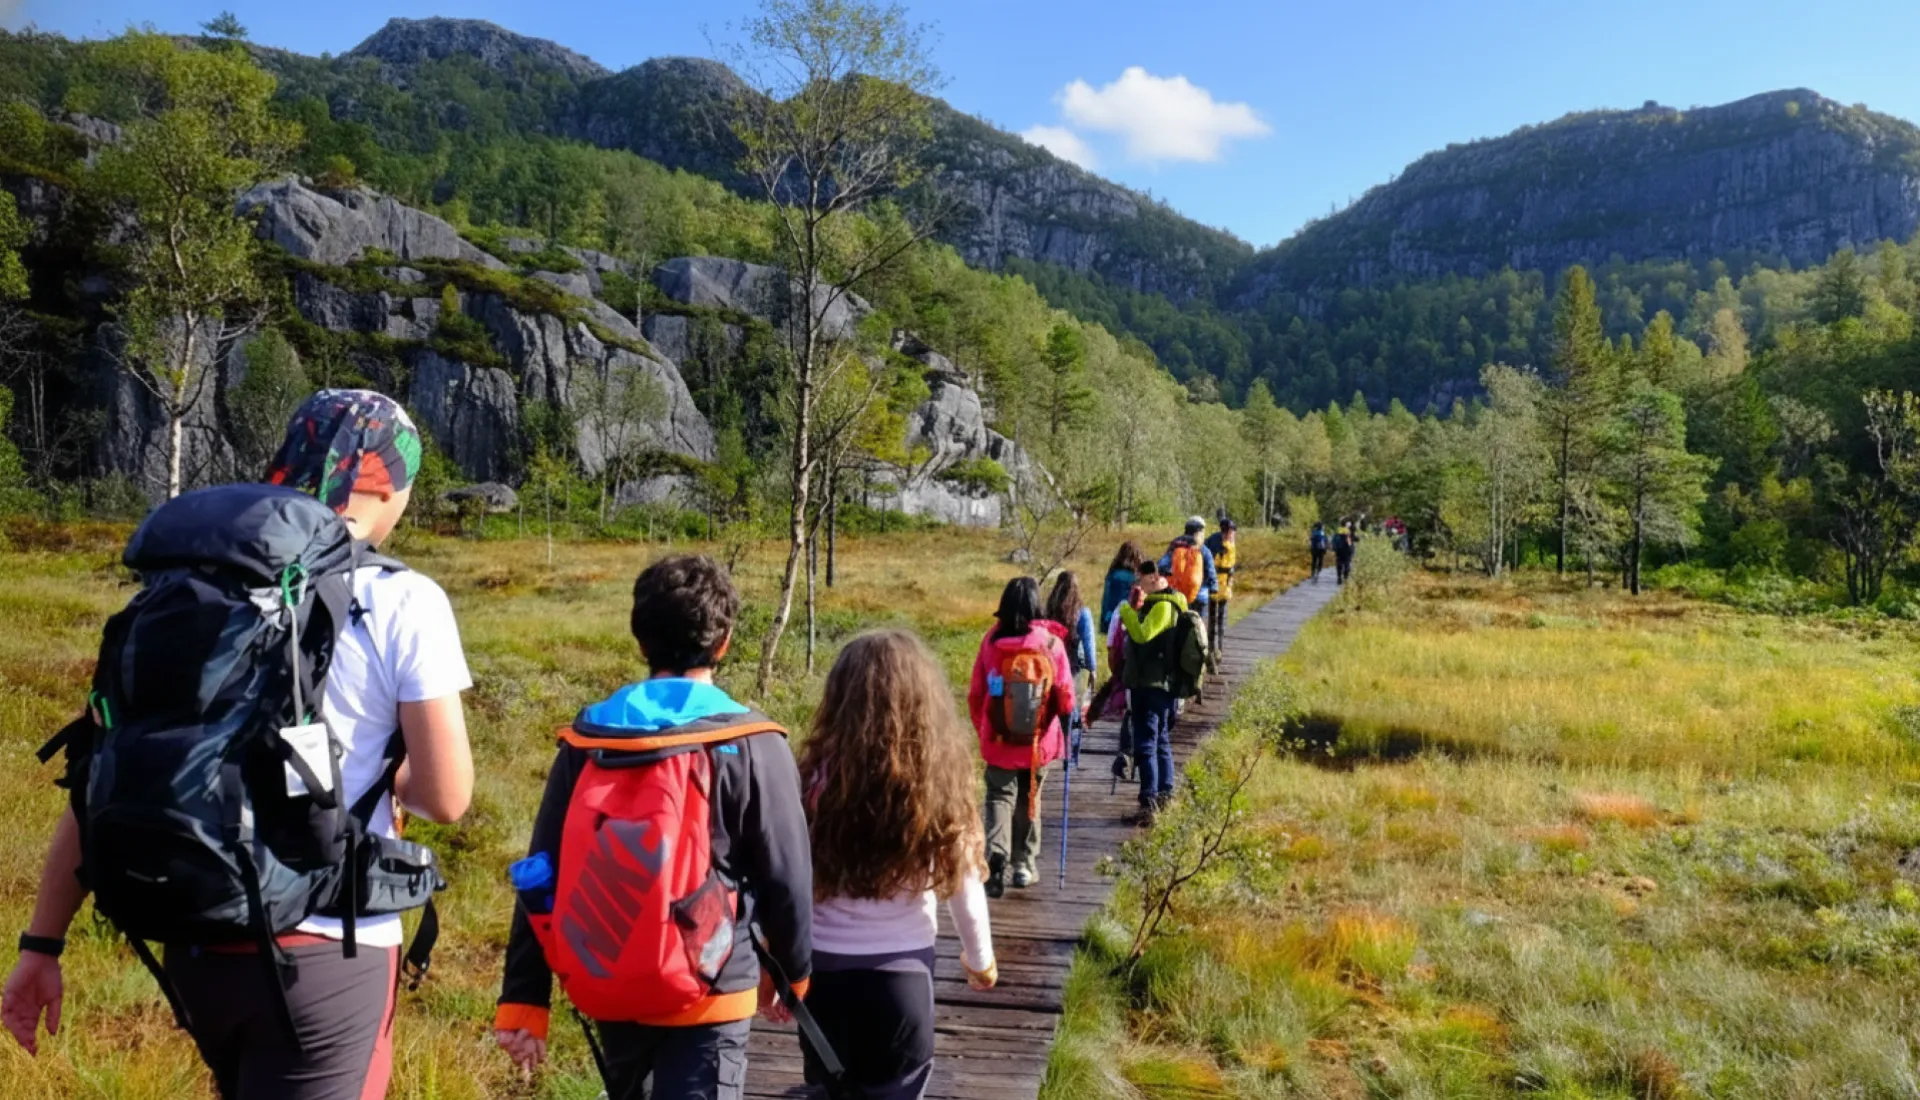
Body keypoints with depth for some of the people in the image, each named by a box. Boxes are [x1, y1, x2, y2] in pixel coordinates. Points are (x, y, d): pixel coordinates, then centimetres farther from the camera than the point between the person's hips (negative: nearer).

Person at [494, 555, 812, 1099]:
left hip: (604, 991, 5)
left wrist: (523, 998, 4)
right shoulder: (752, 746, -14)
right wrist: (794, 971, 10)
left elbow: (543, 876, -2)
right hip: (705, 997, -5)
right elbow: (787, 878, -8)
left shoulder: (583, 741, -3)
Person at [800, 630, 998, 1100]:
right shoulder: (941, 781, -11)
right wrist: (979, 957, 17)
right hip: (903, 972, 0)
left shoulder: (817, 777, -13)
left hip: (824, 970, 0)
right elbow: (964, 887, -1)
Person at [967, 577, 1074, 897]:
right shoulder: (1051, 644, -11)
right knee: (1029, 799, 17)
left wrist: (982, 729, 15)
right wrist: (1065, 728, 14)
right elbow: (1065, 697, -6)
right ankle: (1024, 864, 26)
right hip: (1039, 741, 1)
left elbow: (976, 694, -2)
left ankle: (996, 854, -14)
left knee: (999, 797, 8)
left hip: (998, 740, 0)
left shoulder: (991, 642, -8)